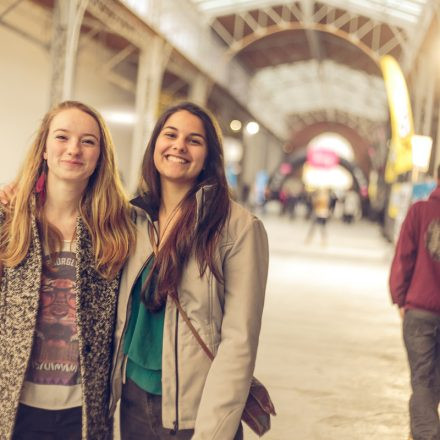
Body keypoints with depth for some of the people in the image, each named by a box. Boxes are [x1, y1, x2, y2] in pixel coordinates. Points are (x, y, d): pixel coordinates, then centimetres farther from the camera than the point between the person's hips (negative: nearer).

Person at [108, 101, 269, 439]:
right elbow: (122, 313, 9)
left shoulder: (239, 227, -13)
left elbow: (239, 340, -15)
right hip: (134, 399, 5)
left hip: (191, 411, -4)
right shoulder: (134, 218, 1)